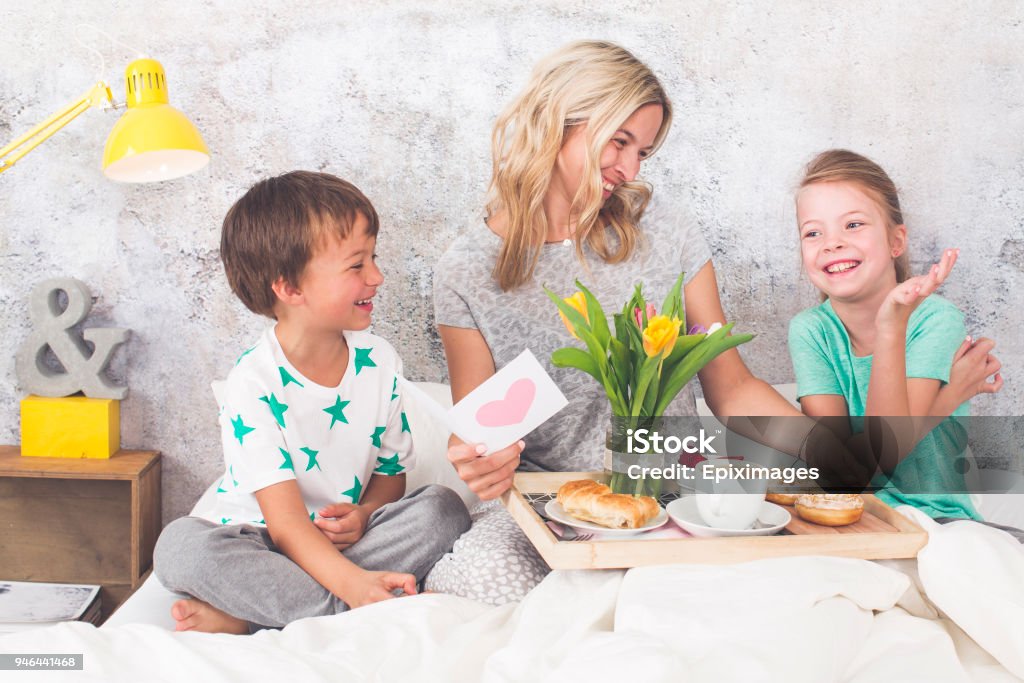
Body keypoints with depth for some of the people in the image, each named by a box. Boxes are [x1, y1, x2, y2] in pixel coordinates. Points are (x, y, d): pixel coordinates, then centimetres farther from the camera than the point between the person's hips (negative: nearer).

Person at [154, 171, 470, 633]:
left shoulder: (380, 362, -2)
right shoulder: (253, 385, -18)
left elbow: (392, 472, 9)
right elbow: (285, 523, -24)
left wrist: (364, 512, -15)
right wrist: (351, 582, -42)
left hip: (347, 543, 5)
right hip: (261, 541, -4)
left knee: (443, 509, -22)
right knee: (182, 545, -32)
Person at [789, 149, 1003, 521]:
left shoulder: (935, 319, -8)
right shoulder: (810, 331, -3)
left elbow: (889, 453, -17)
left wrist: (891, 329, -25)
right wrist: (950, 396, -17)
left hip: (936, 516, -3)